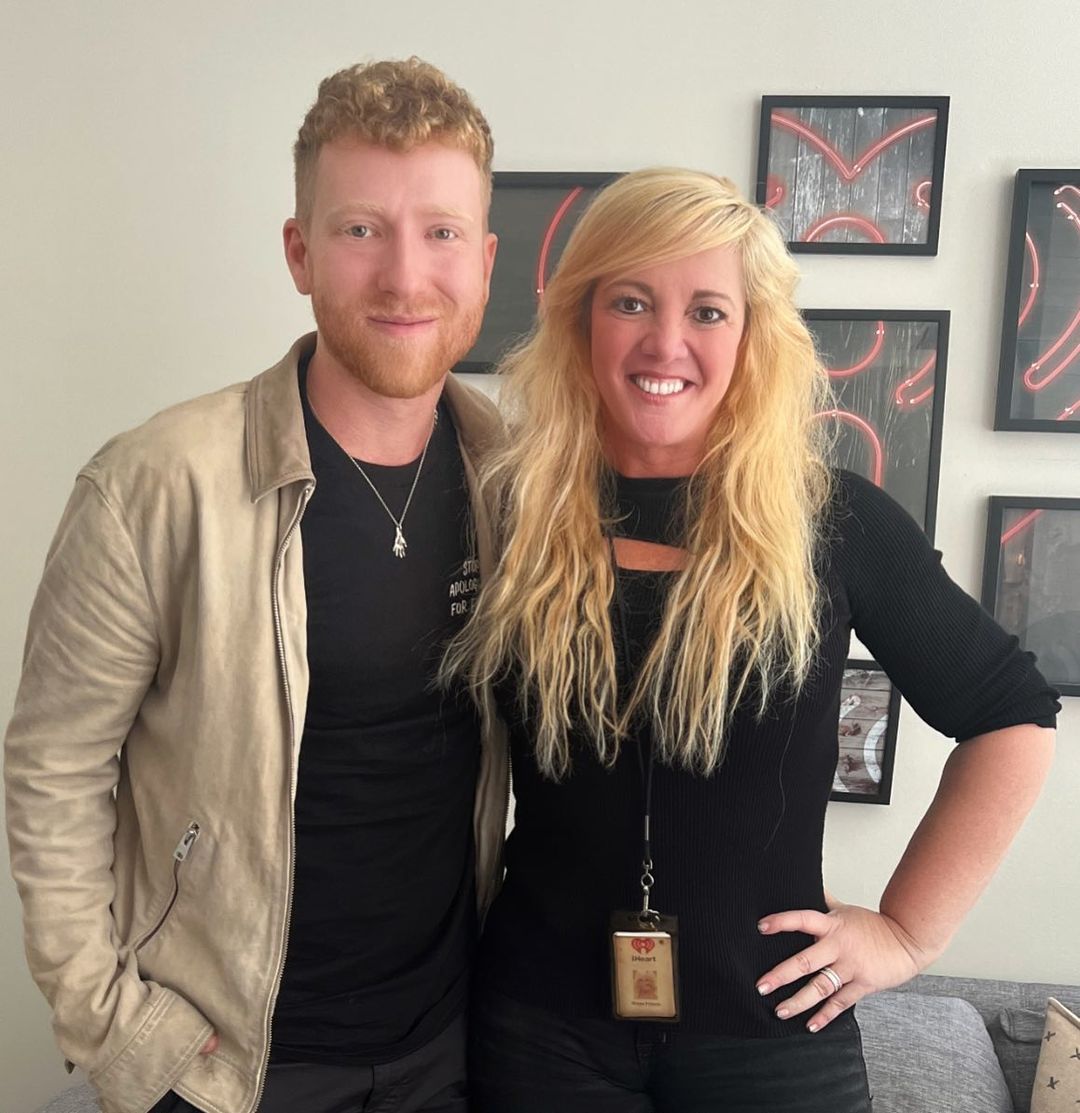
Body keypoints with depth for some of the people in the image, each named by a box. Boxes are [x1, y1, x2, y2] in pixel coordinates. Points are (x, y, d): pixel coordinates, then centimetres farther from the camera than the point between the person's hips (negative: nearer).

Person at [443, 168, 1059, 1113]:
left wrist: (911, 929, -1)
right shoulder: (509, 515, -6)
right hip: (544, 1023, 1)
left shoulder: (837, 523, -9)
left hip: (772, 1032, 0)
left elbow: (1011, 717, 1)